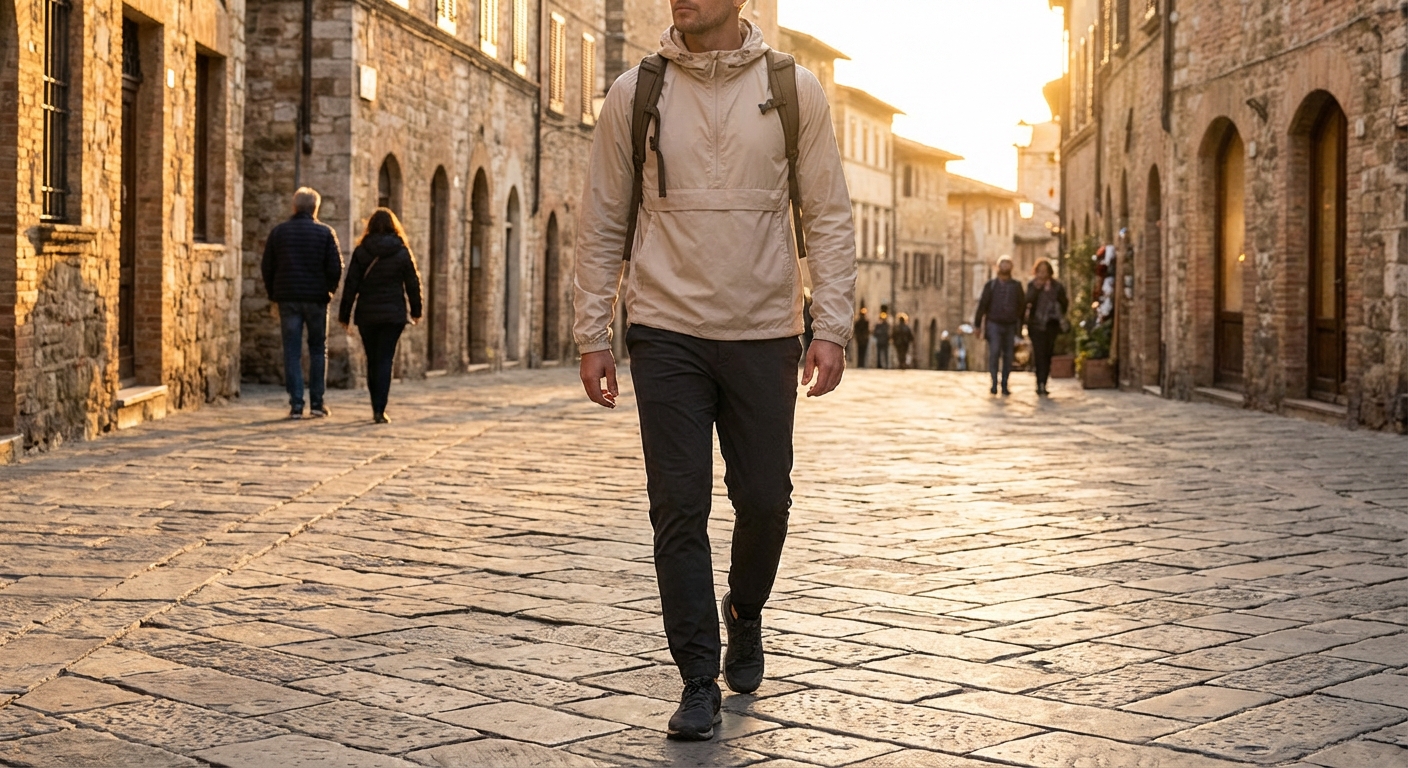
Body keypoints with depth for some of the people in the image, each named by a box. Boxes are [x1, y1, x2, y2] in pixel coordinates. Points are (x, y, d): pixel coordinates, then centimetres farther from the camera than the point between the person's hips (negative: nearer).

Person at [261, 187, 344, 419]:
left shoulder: (278, 232, 4)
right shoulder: (325, 233, -2)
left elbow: (267, 267, 4)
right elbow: (336, 267, -6)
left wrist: (274, 294, 13)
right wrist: (328, 291, 9)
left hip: (287, 298, 1)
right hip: (316, 298, -1)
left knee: (292, 352, 3)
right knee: (318, 350, 10)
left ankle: (296, 404, -2)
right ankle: (317, 402, 7)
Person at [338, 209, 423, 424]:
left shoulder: (361, 252, -2)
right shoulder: (402, 253, -2)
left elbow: (350, 285, -2)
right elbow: (413, 284, 3)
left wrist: (344, 315, 4)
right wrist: (416, 311, 15)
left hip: (367, 315, 1)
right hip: (393, 315, -1)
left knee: (372, 360, 13)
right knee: (385, 360, -1)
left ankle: (377, 408, 19)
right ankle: (380, 410, -11)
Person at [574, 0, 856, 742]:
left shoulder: (795, 90, 1)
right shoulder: (634, 94, 1)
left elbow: (830, 218, 1)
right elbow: (601, 223, 5)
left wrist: (830, 328, -6)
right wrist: (592, 334, 2)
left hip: (764, 334, 0)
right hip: (667, 332, 0)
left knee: (763, 498, 7)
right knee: (679, 508, -1)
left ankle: (744, 613, 38)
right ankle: (698, 682, 10)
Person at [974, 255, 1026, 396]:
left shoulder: (1016, 286, 9)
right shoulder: (991, 285, 4)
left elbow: (1022, 305, 13)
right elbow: (983, 304, 2)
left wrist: (1020, 326, 8)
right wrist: (978, 324, -2)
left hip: (1010, 325, 2)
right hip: (994, 324, -2)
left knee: (1008, 356, 1)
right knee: (994, 352, -14)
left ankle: (1004, 385, 6)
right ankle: (994, 383, -12)